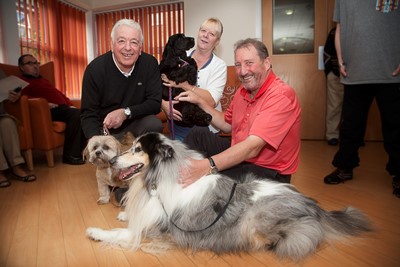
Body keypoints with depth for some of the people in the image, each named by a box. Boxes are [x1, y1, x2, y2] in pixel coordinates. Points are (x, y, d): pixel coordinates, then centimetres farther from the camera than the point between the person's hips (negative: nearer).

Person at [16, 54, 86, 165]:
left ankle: (79, 150, -11)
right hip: (49, 111, -8)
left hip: (63, 107, 8)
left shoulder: (44, 80, 35)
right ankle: (70, 155, -25)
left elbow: (59, 93, 31)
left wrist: (70, 105, 13)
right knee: (75, 114, -31)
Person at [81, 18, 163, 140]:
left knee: (154, 124, -25)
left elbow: (155, 103, -9)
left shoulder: (150, 63, -10)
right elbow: (88, 114, -11)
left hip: (136, 125, 2)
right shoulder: (94, 69, -13)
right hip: (105, 131, -1)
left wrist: (125, 113, -25)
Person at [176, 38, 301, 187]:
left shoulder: (281, 96, -23)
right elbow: (227, 125, 17)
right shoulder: (243, 91, 4)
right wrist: (199, 102, 7)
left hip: (267, 170, -8)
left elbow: (252, 147, -33)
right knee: (197, 135, 7)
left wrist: (208, 166, -44)